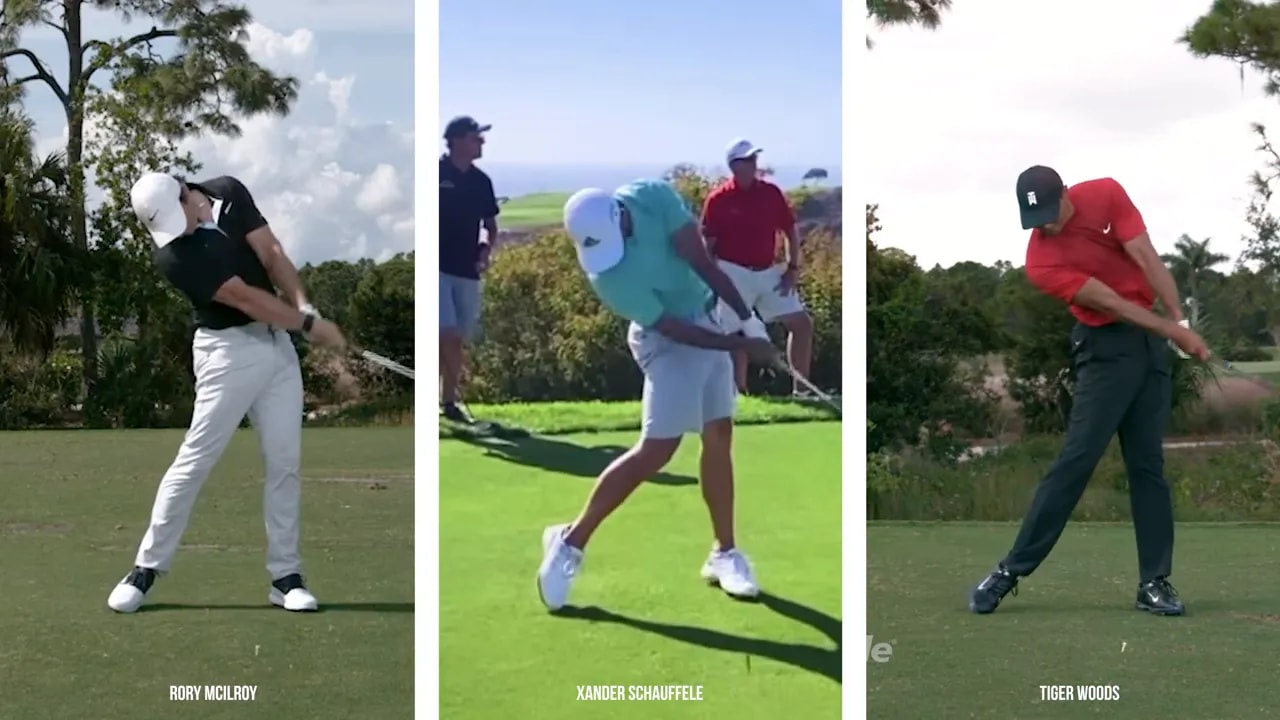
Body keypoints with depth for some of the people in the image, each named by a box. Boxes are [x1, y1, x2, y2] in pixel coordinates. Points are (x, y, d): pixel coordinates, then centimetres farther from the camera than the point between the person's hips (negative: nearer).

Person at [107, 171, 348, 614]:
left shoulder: (229, 193, 0)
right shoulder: (172, 254, -18)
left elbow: (272, 255, -4)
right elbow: (245, 298, -19)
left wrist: (304, 307, -18)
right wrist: (309, 325, -16)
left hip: (277, 341, 5)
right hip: (228, 350, -5)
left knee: (284, 461, 3)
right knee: (196, 459, -6)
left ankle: (285, 576, 8)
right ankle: (147, 567, 6)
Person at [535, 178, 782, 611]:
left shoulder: (653, 196, -18)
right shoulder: (605, 273, -28)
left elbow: (702, 260, -16)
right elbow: (672, 328, -25)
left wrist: (746, 317, -17)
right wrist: (742, 347, -24)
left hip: (712, 318, 6)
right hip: (671, 340, -5)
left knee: (719, 438, 7)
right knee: (656, 450, -13)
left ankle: (724, 553, 17)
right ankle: (571, 541, -2)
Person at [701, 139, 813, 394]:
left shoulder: (772, 192, 3)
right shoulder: (718, 199, -8)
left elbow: (791, 231, 10)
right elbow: (708, 244, -6)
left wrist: (793, 268, 1)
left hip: (769, 272, 5)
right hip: (735, 273, -5)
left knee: (802, 323, 3)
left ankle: (801, 388, 12)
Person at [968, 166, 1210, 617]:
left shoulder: (1105, 194, -7)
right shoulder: (1041, 263, -19)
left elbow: (1146, 259, -12)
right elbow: (1111, 303, -20)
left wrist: (1181, 321, -18)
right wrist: (1174, 332, -20)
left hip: (1152, 338, 4)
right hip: (1107, 347, -4)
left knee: (1148, 463, 3)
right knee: (1077, 458, -11)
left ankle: (1154, 581, 5)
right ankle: (1011, 570, -5)